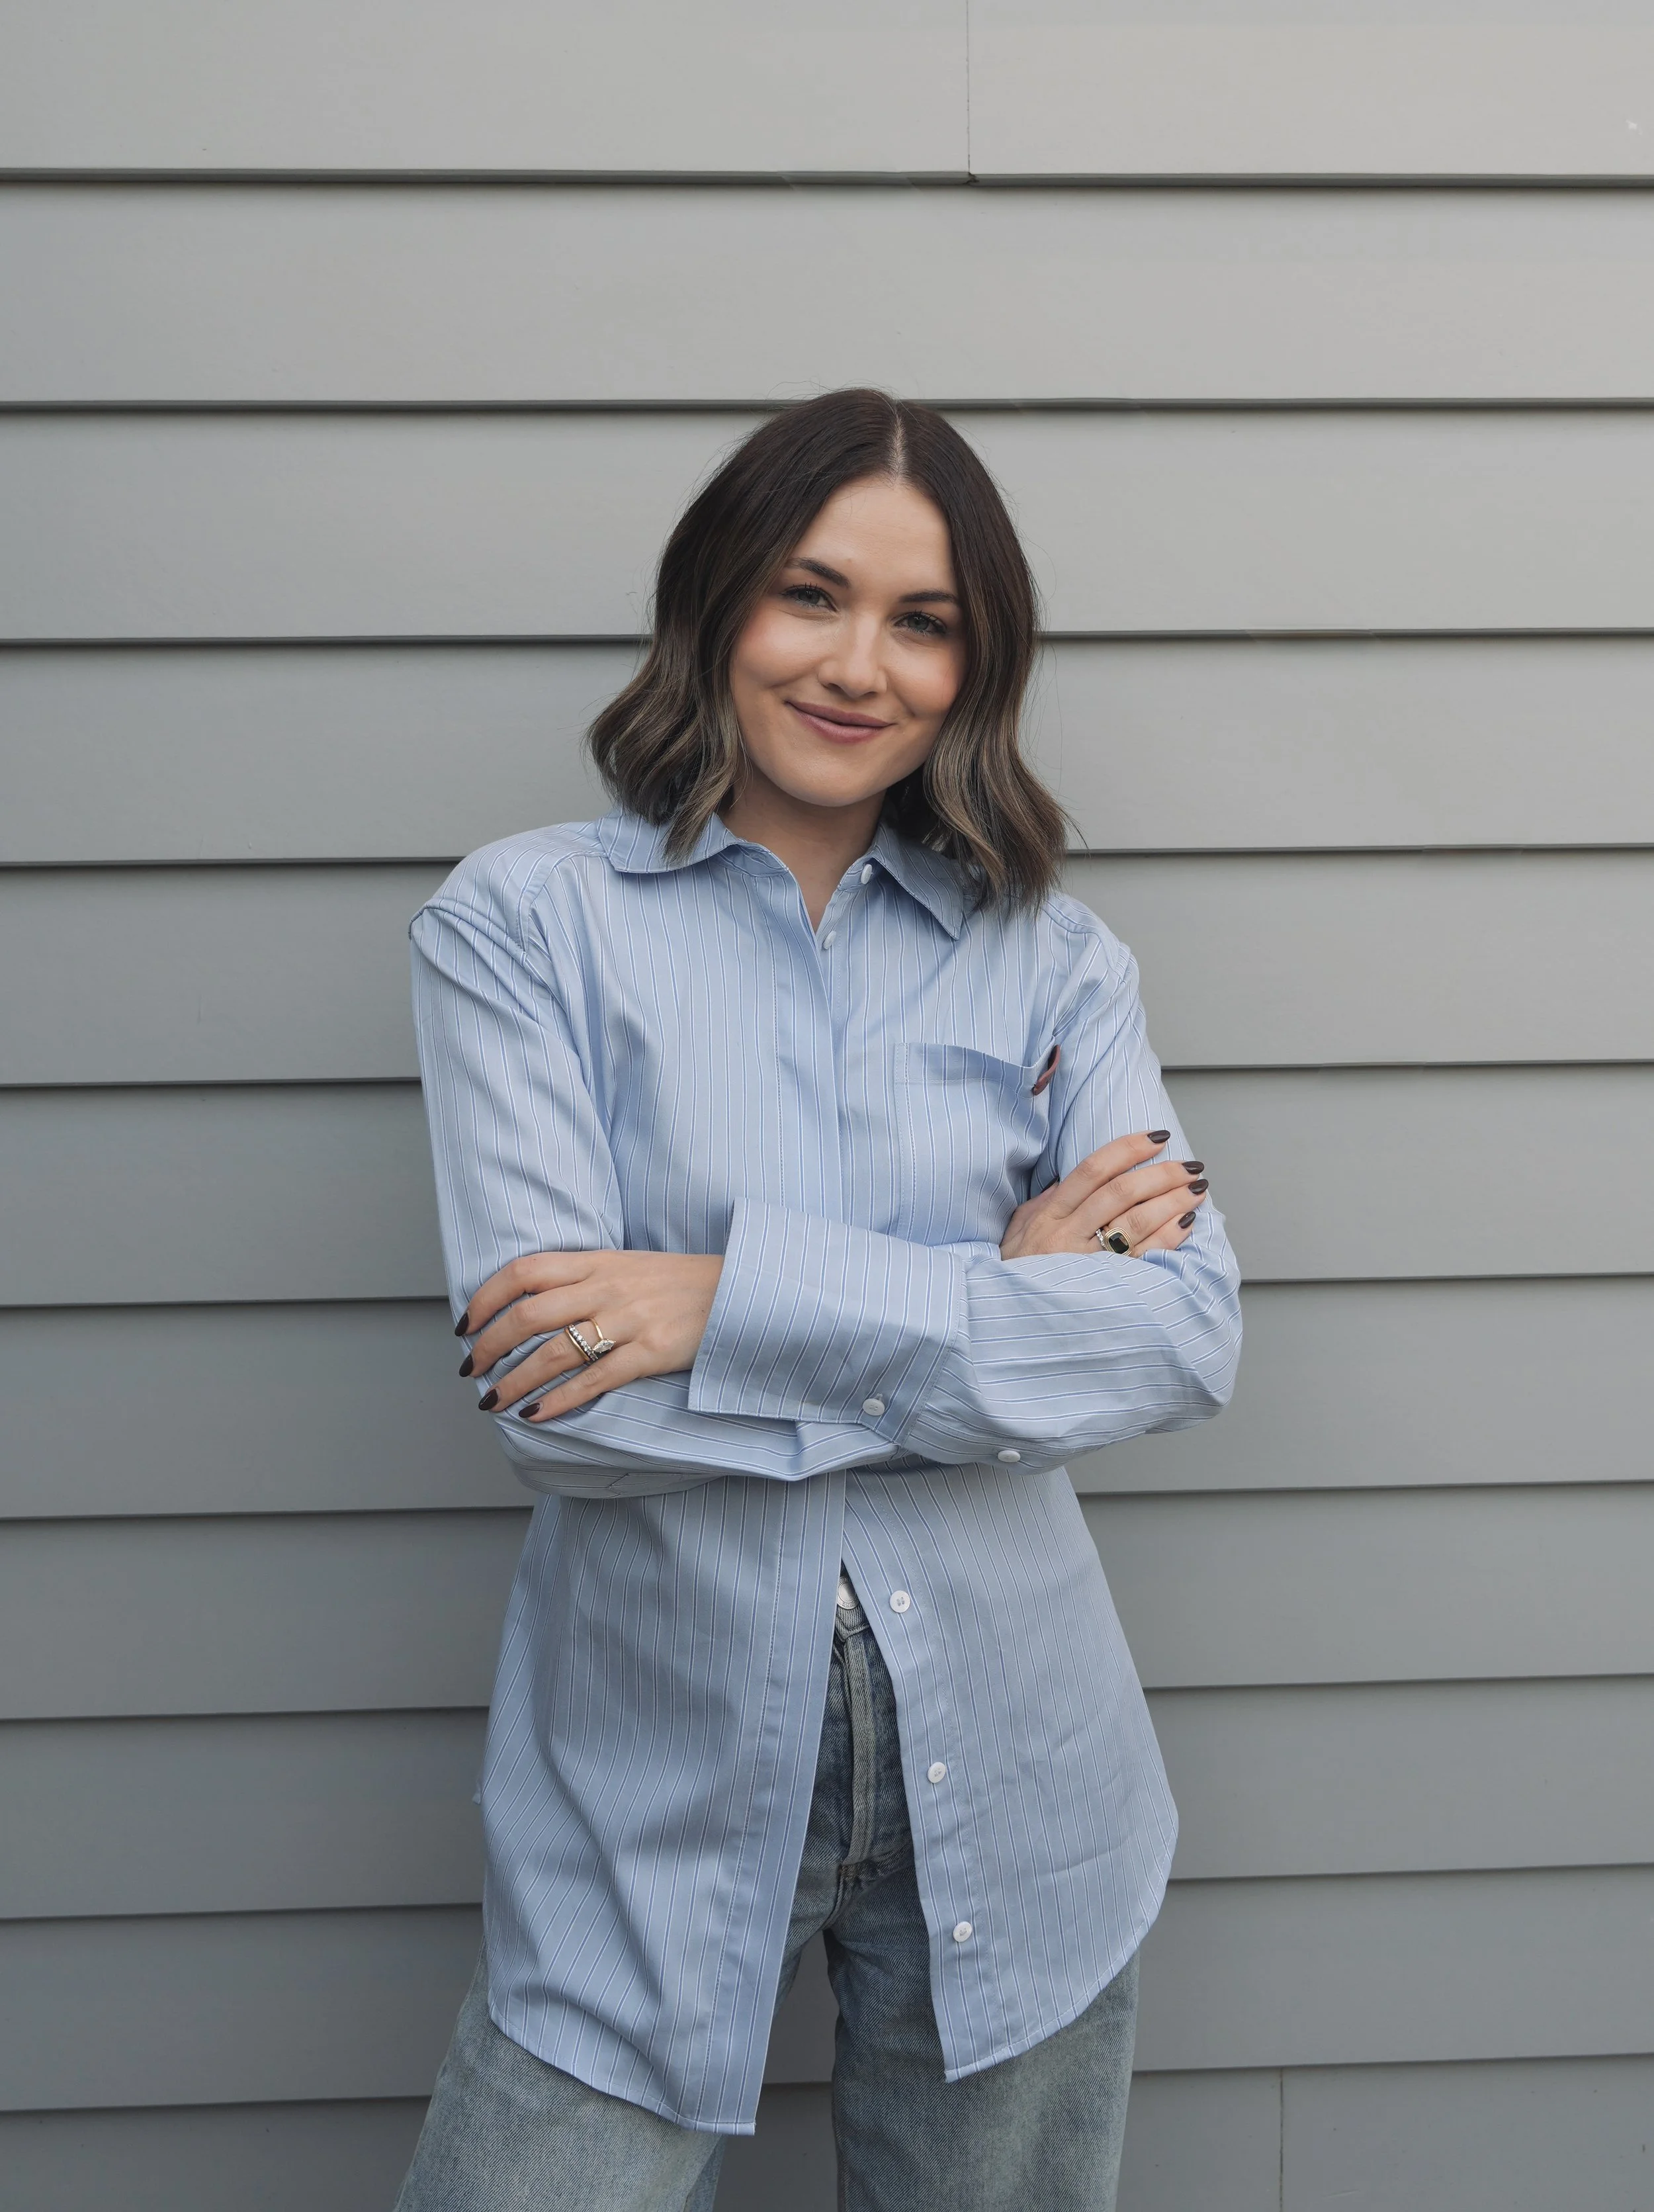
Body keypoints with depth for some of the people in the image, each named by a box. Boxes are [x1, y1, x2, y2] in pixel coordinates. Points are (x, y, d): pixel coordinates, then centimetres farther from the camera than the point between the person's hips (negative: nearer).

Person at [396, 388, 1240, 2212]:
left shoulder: (1049, 960, 3)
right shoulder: (523, 923, -4)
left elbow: (1189, 1331, -10)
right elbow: (556, 1402, -15)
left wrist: (742, 1296, -18)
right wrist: (1000, 1296, -12)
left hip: (1003, 1783, 3)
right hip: (657, 1786, -2)